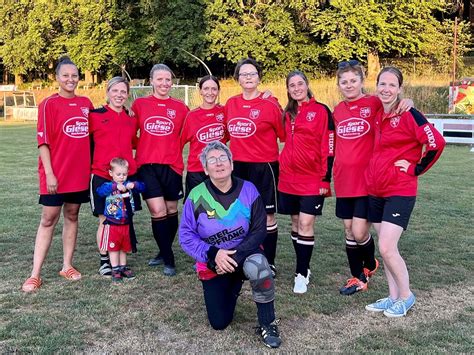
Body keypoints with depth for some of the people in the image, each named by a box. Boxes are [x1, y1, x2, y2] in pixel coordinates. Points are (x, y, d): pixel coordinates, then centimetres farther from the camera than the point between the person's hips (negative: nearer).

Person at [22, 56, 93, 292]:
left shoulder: (86, 104, 7)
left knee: (72, 217, 12)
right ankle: (35, 274, 6)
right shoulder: (49, 104, -6)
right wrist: (49, 174, -14)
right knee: (48, 220, 0)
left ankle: (67, 266, 23)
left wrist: (92, 166, 10)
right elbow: (43, 142, -9)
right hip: (56, 175, -4)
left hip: (80, 173, 4)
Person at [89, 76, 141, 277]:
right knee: (105, 220, 1)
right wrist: (89, 164, -3)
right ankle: (104, 261, 14)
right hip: (102, 176, -3)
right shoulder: (95, 116, -1)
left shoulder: (131, 119, 11)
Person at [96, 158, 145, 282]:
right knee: (113, 248, 6)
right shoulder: (109, 185, -9)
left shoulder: (128, 185, 2)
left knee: (124, 248, 16)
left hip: (126, 224, 3)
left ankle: (123, 267, 29)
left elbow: (142, 187, -3)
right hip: (112, 224, -3)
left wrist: (134, 185, -23)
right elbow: (100, 190, -29)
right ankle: (115, 270, 15)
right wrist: (115, 186, -38)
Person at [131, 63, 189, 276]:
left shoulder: (180, 107, 4)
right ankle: (168, 260, 5)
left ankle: (165, 252, 32)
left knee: (171, 211, 10)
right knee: (158, 212, -9)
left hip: (171, 166, 1)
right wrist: (143, 149, 2)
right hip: (147, 165, -1)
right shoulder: (139, 104, 4)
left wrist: (170, 150, -1)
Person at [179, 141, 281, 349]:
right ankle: (233, 286, 36)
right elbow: (186, 236, -11)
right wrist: (213, 254, -25)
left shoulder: (248, 190, -13)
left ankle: (267, 324, -16)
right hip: (213, 262, 1)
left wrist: (235, 256, -24)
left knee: (257, 265, -38)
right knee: (219, 323, 2)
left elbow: (259, 230, -12)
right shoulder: (197, 196, -12)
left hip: (244, 253, -1)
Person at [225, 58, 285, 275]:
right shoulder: (231, 104, 6)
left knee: (267, 216, 4)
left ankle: (269, 263, 17)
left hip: (263, 167, -4)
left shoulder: (270, 105, -8)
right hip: (238, 167, 5)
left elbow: (284, 135, -3)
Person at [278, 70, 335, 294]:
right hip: (289, 177, 5)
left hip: (312, 178, -5)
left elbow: (328, 147, -7)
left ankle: (301, 274, 2)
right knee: (296, 222, 10)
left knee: (306, 223, -8)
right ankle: (303, 268, 23)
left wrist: (326, 179, -11)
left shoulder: (322, 111, -4)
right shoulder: (288, 113, 11)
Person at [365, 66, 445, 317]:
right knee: (385, 248, 11)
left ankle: (406, 296, 11)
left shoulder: (408, 115, -11)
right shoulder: (378, 116, 9)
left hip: (399, 191, -7)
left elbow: (436, 142, -19)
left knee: (386, 248, -10)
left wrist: (416, 169, -12)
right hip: (376, 191, 7)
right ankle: (393, 297, 23)